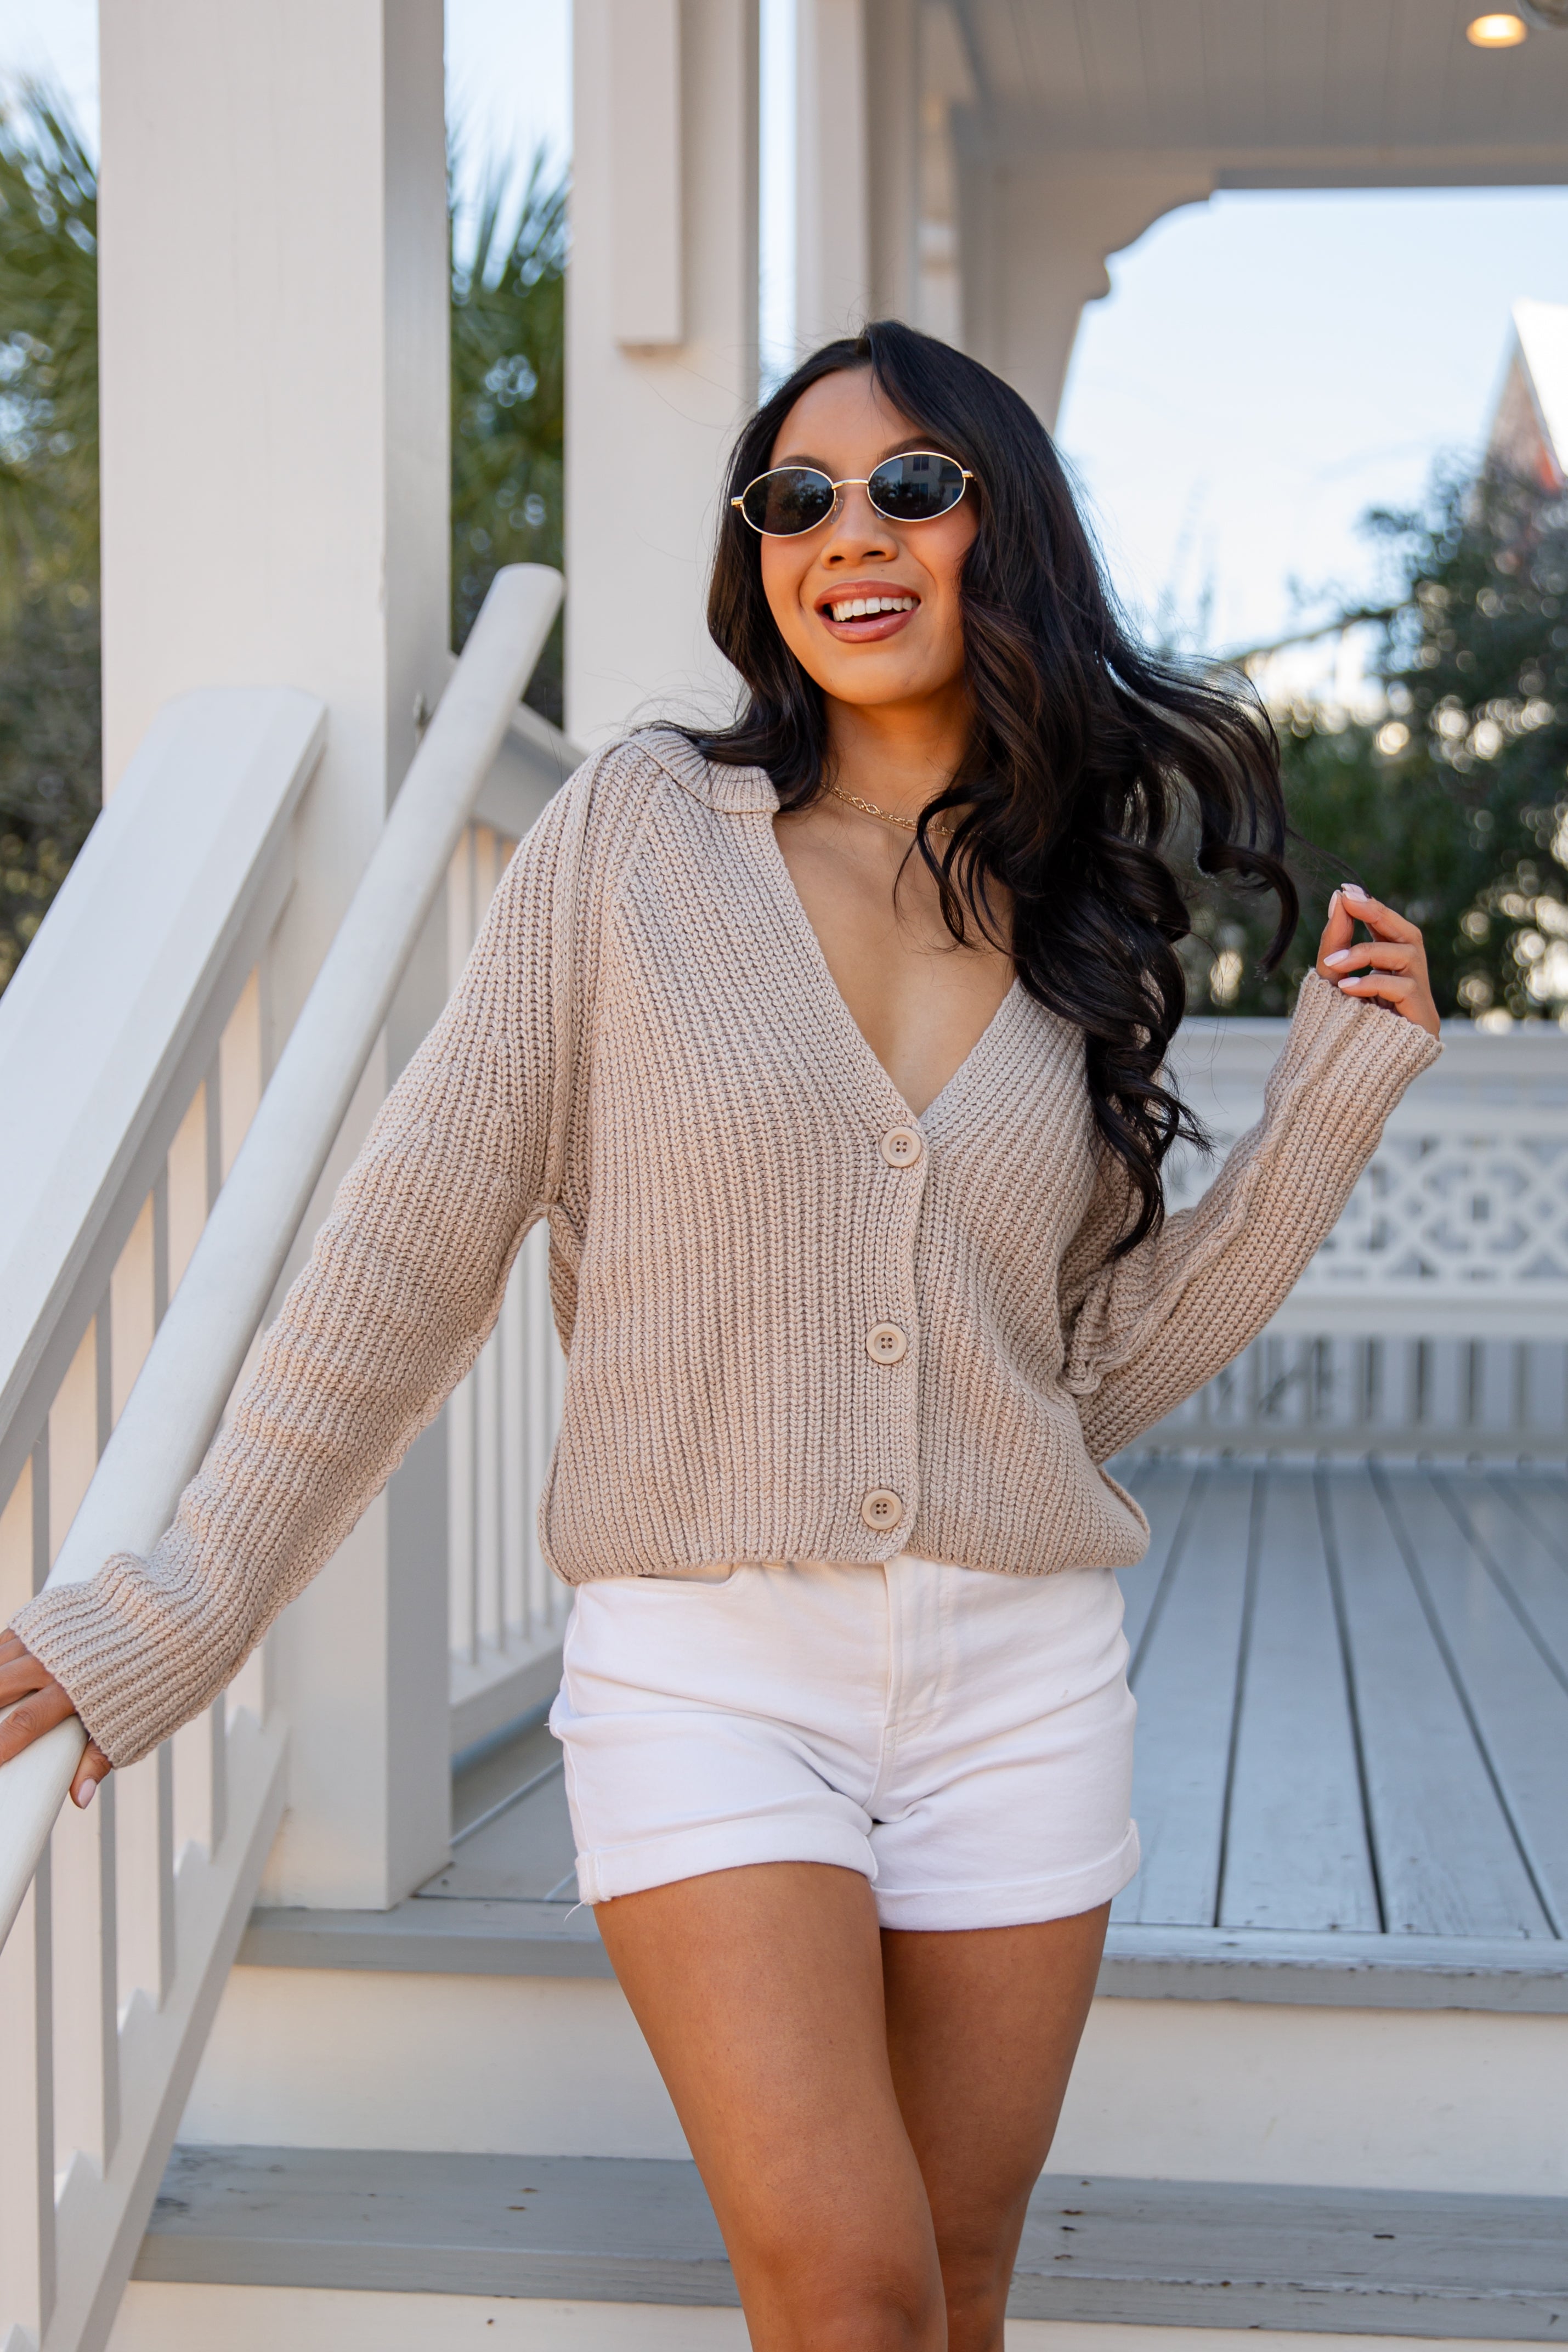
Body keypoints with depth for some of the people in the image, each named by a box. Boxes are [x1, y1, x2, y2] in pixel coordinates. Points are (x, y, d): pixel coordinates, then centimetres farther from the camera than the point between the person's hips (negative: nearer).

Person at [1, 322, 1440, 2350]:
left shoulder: (1072, 924, 7)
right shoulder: (640, 832, -2)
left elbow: (1105, 1367, 7)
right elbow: (416, 1243, -3)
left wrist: (1336, 1089, 1)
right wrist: (180, 1609, -5)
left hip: (1020, 1672, 3)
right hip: (710, 1667, -3)